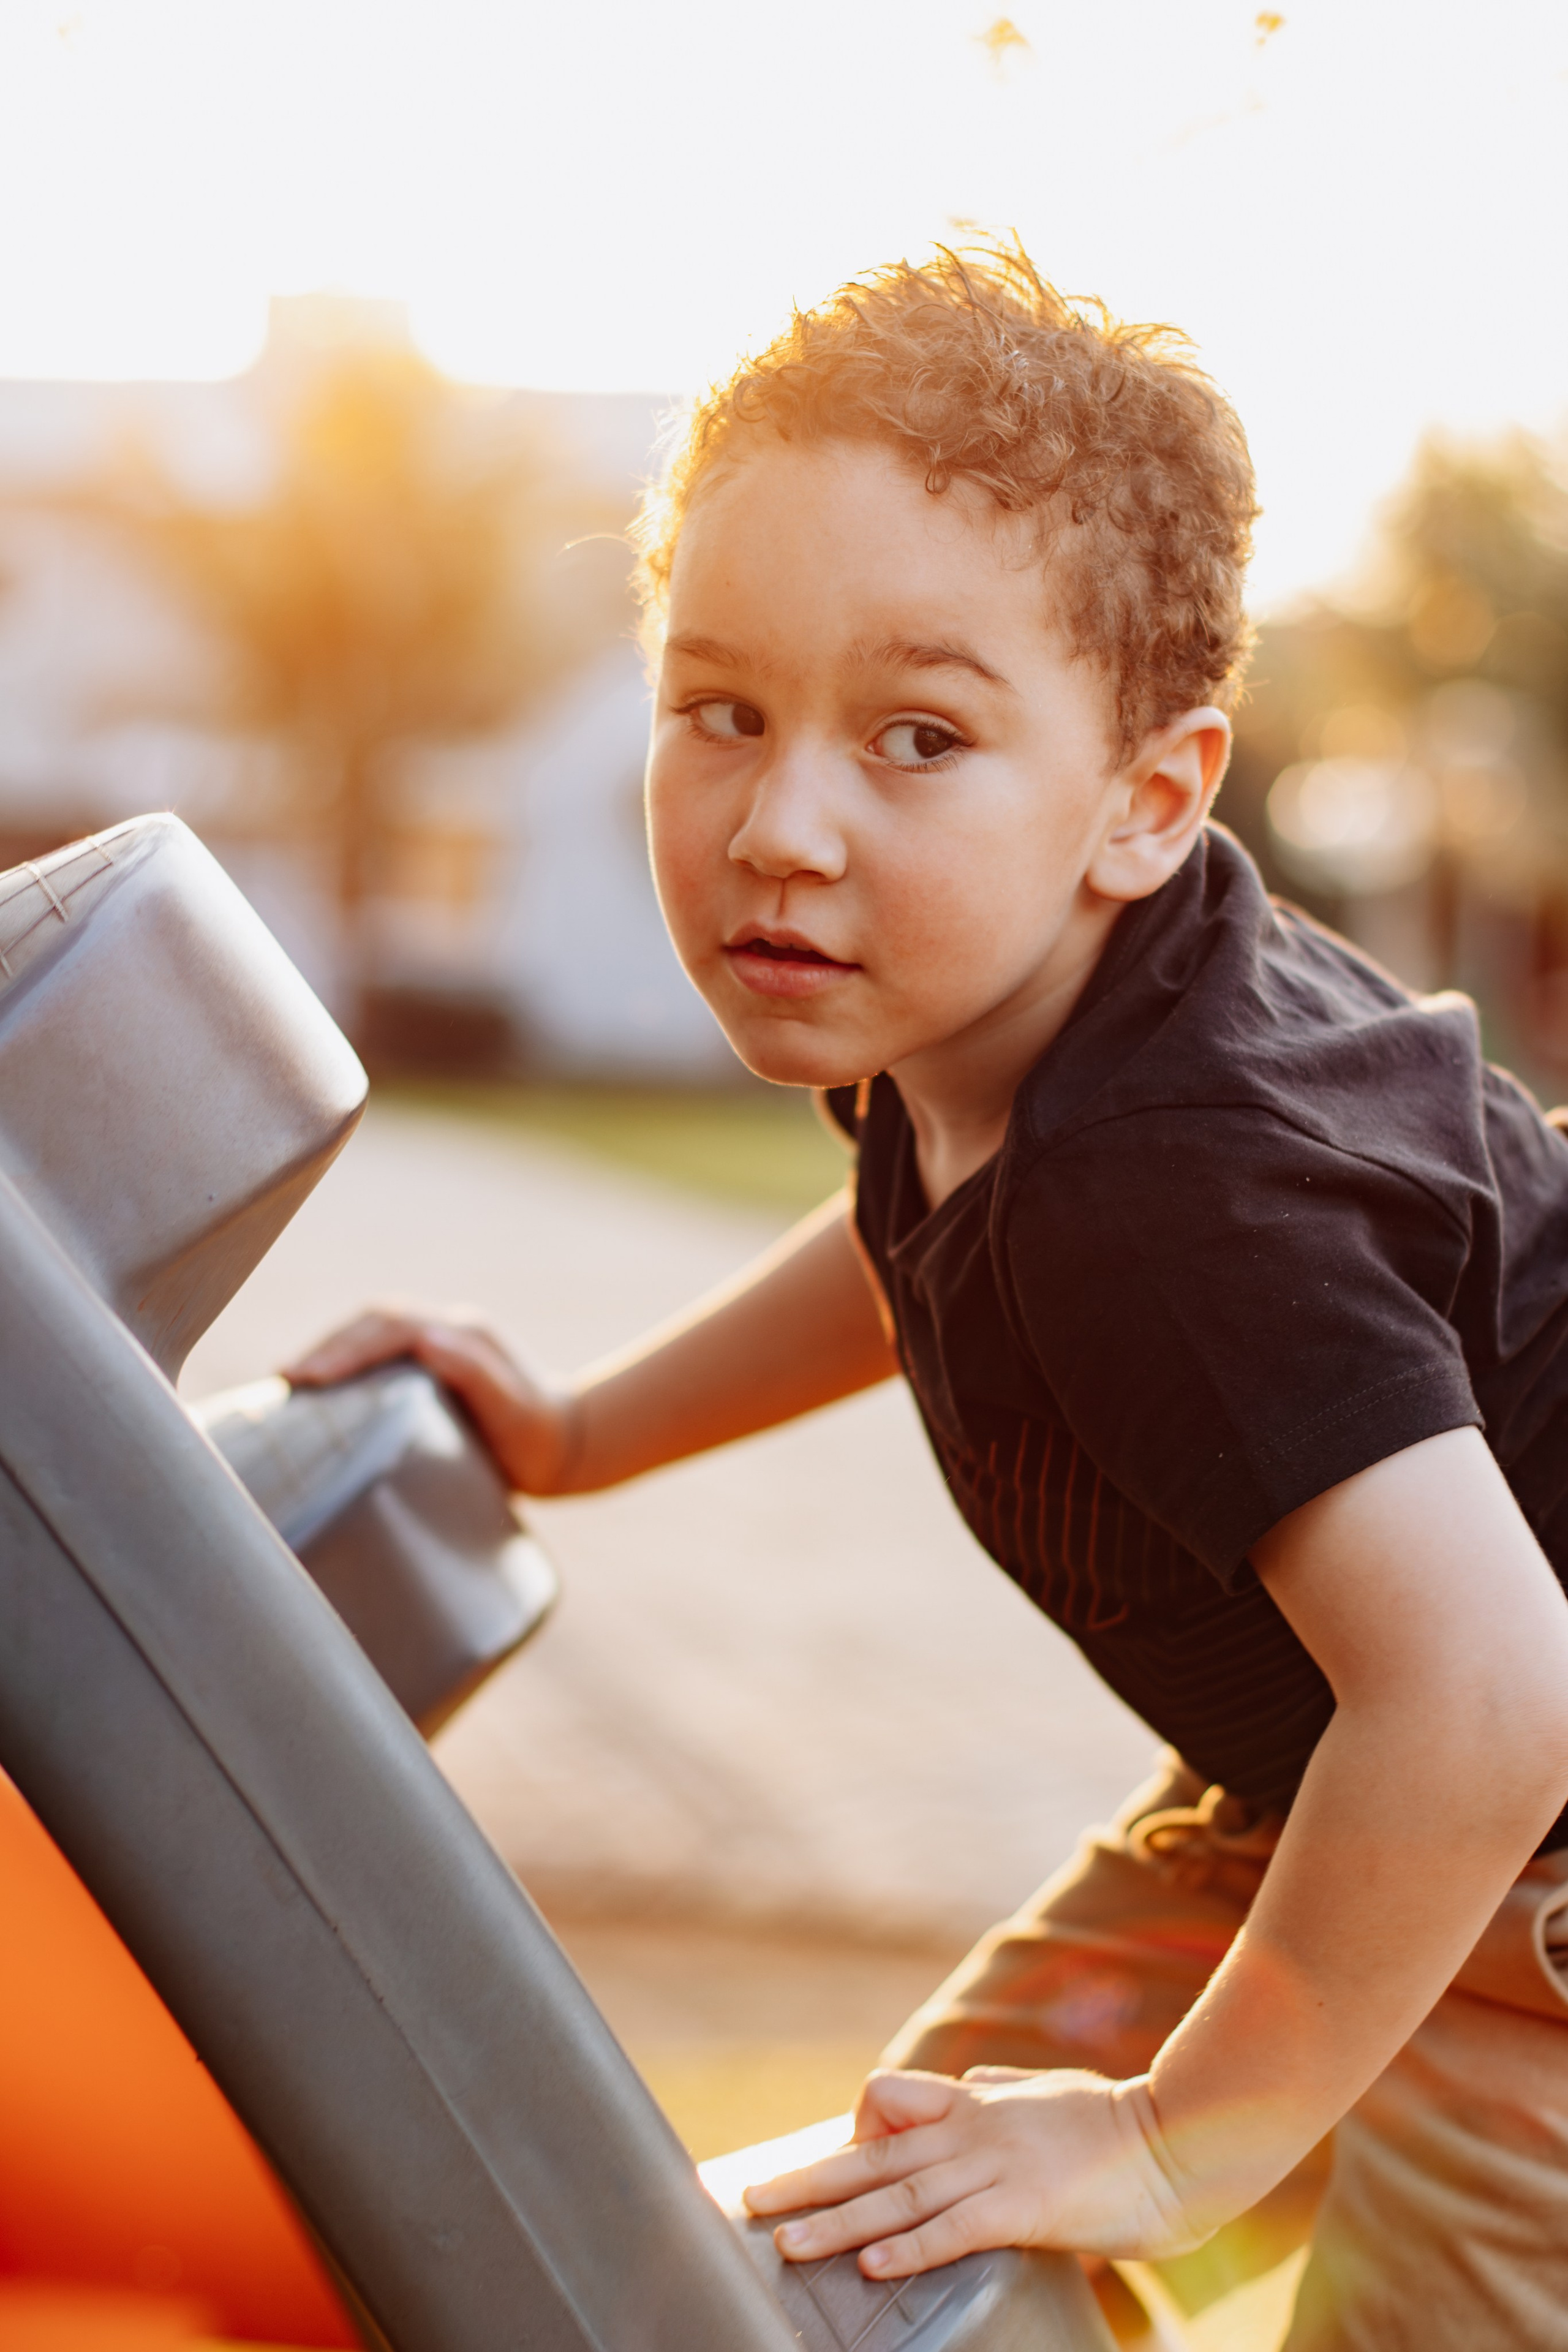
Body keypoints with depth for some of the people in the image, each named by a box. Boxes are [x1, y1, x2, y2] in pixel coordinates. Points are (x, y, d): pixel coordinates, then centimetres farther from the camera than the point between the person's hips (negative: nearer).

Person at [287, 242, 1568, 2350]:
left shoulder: (1174, 1186, -38)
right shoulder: (979, 1023, -9)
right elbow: (936, 1252, 16)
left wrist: (1184, 2133, -30)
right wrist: (577, 1432, 12)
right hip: (1319, 1775, 9)